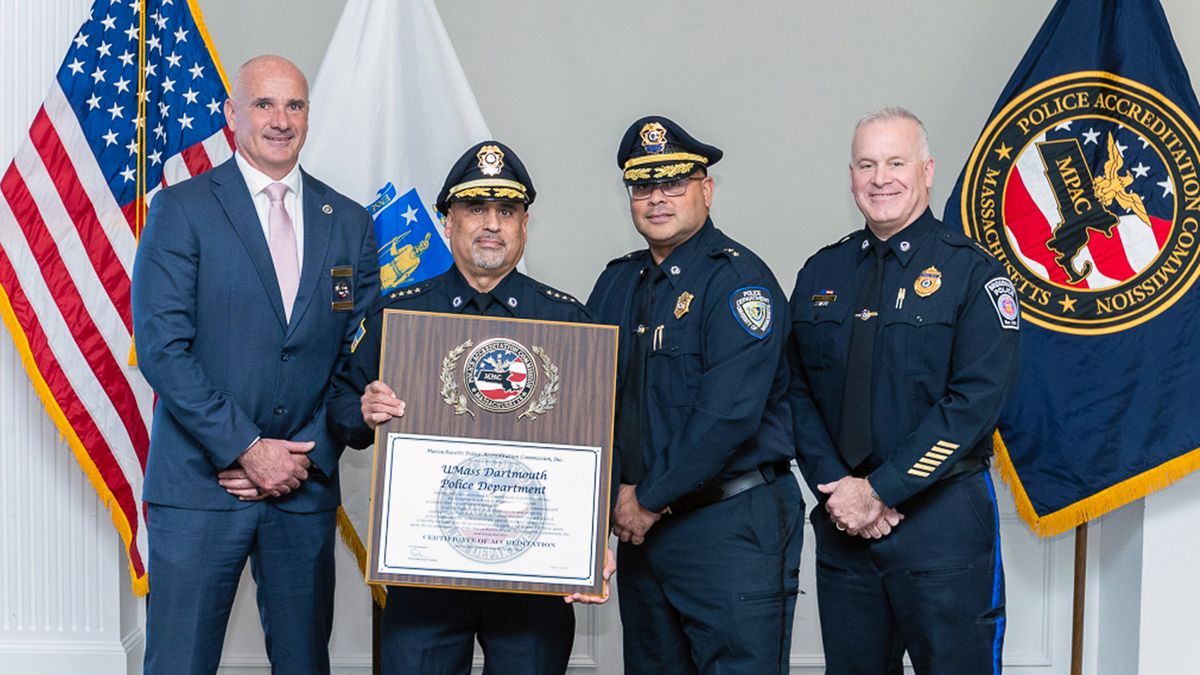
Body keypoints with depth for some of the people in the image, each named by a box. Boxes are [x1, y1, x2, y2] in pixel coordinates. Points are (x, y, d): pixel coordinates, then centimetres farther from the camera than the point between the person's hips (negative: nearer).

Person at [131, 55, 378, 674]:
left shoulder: (350, 223, 9)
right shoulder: (181, 209, -1)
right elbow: (161, 346, -9)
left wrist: (308, 455, -4)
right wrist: (245, 450, -13)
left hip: (305, 484, 3)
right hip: (200, 484, -3)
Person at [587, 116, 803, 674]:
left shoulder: (738, 278, -12)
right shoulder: (618, 283, 11)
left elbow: (729, 413, -21)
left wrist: (651, 499, -15)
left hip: (730, 529, -7)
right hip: (640, 526, 7)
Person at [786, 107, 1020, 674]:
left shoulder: (971, 272, -5)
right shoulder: (821, 274, 9)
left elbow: (976, 399, -14)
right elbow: (797, 391, 7)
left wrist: (881, 490, -16)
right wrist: (835, 487, -8)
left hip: (942, 520, -4)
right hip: (841, 519, 4)